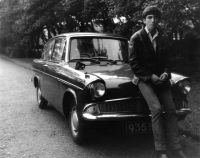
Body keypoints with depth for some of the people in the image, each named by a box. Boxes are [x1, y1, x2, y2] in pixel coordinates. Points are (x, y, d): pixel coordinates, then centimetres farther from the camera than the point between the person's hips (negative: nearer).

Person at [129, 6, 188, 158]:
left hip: (160, 78, 5)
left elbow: (165, 60, 17)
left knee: (171, 110, -7)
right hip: (144, 78, -5)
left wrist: (166, 73, -3)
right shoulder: (136, 38, -6)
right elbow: (134, 63, -9)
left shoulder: (161, 37, 10)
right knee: (157, 108, -23)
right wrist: (150, 77, -16)